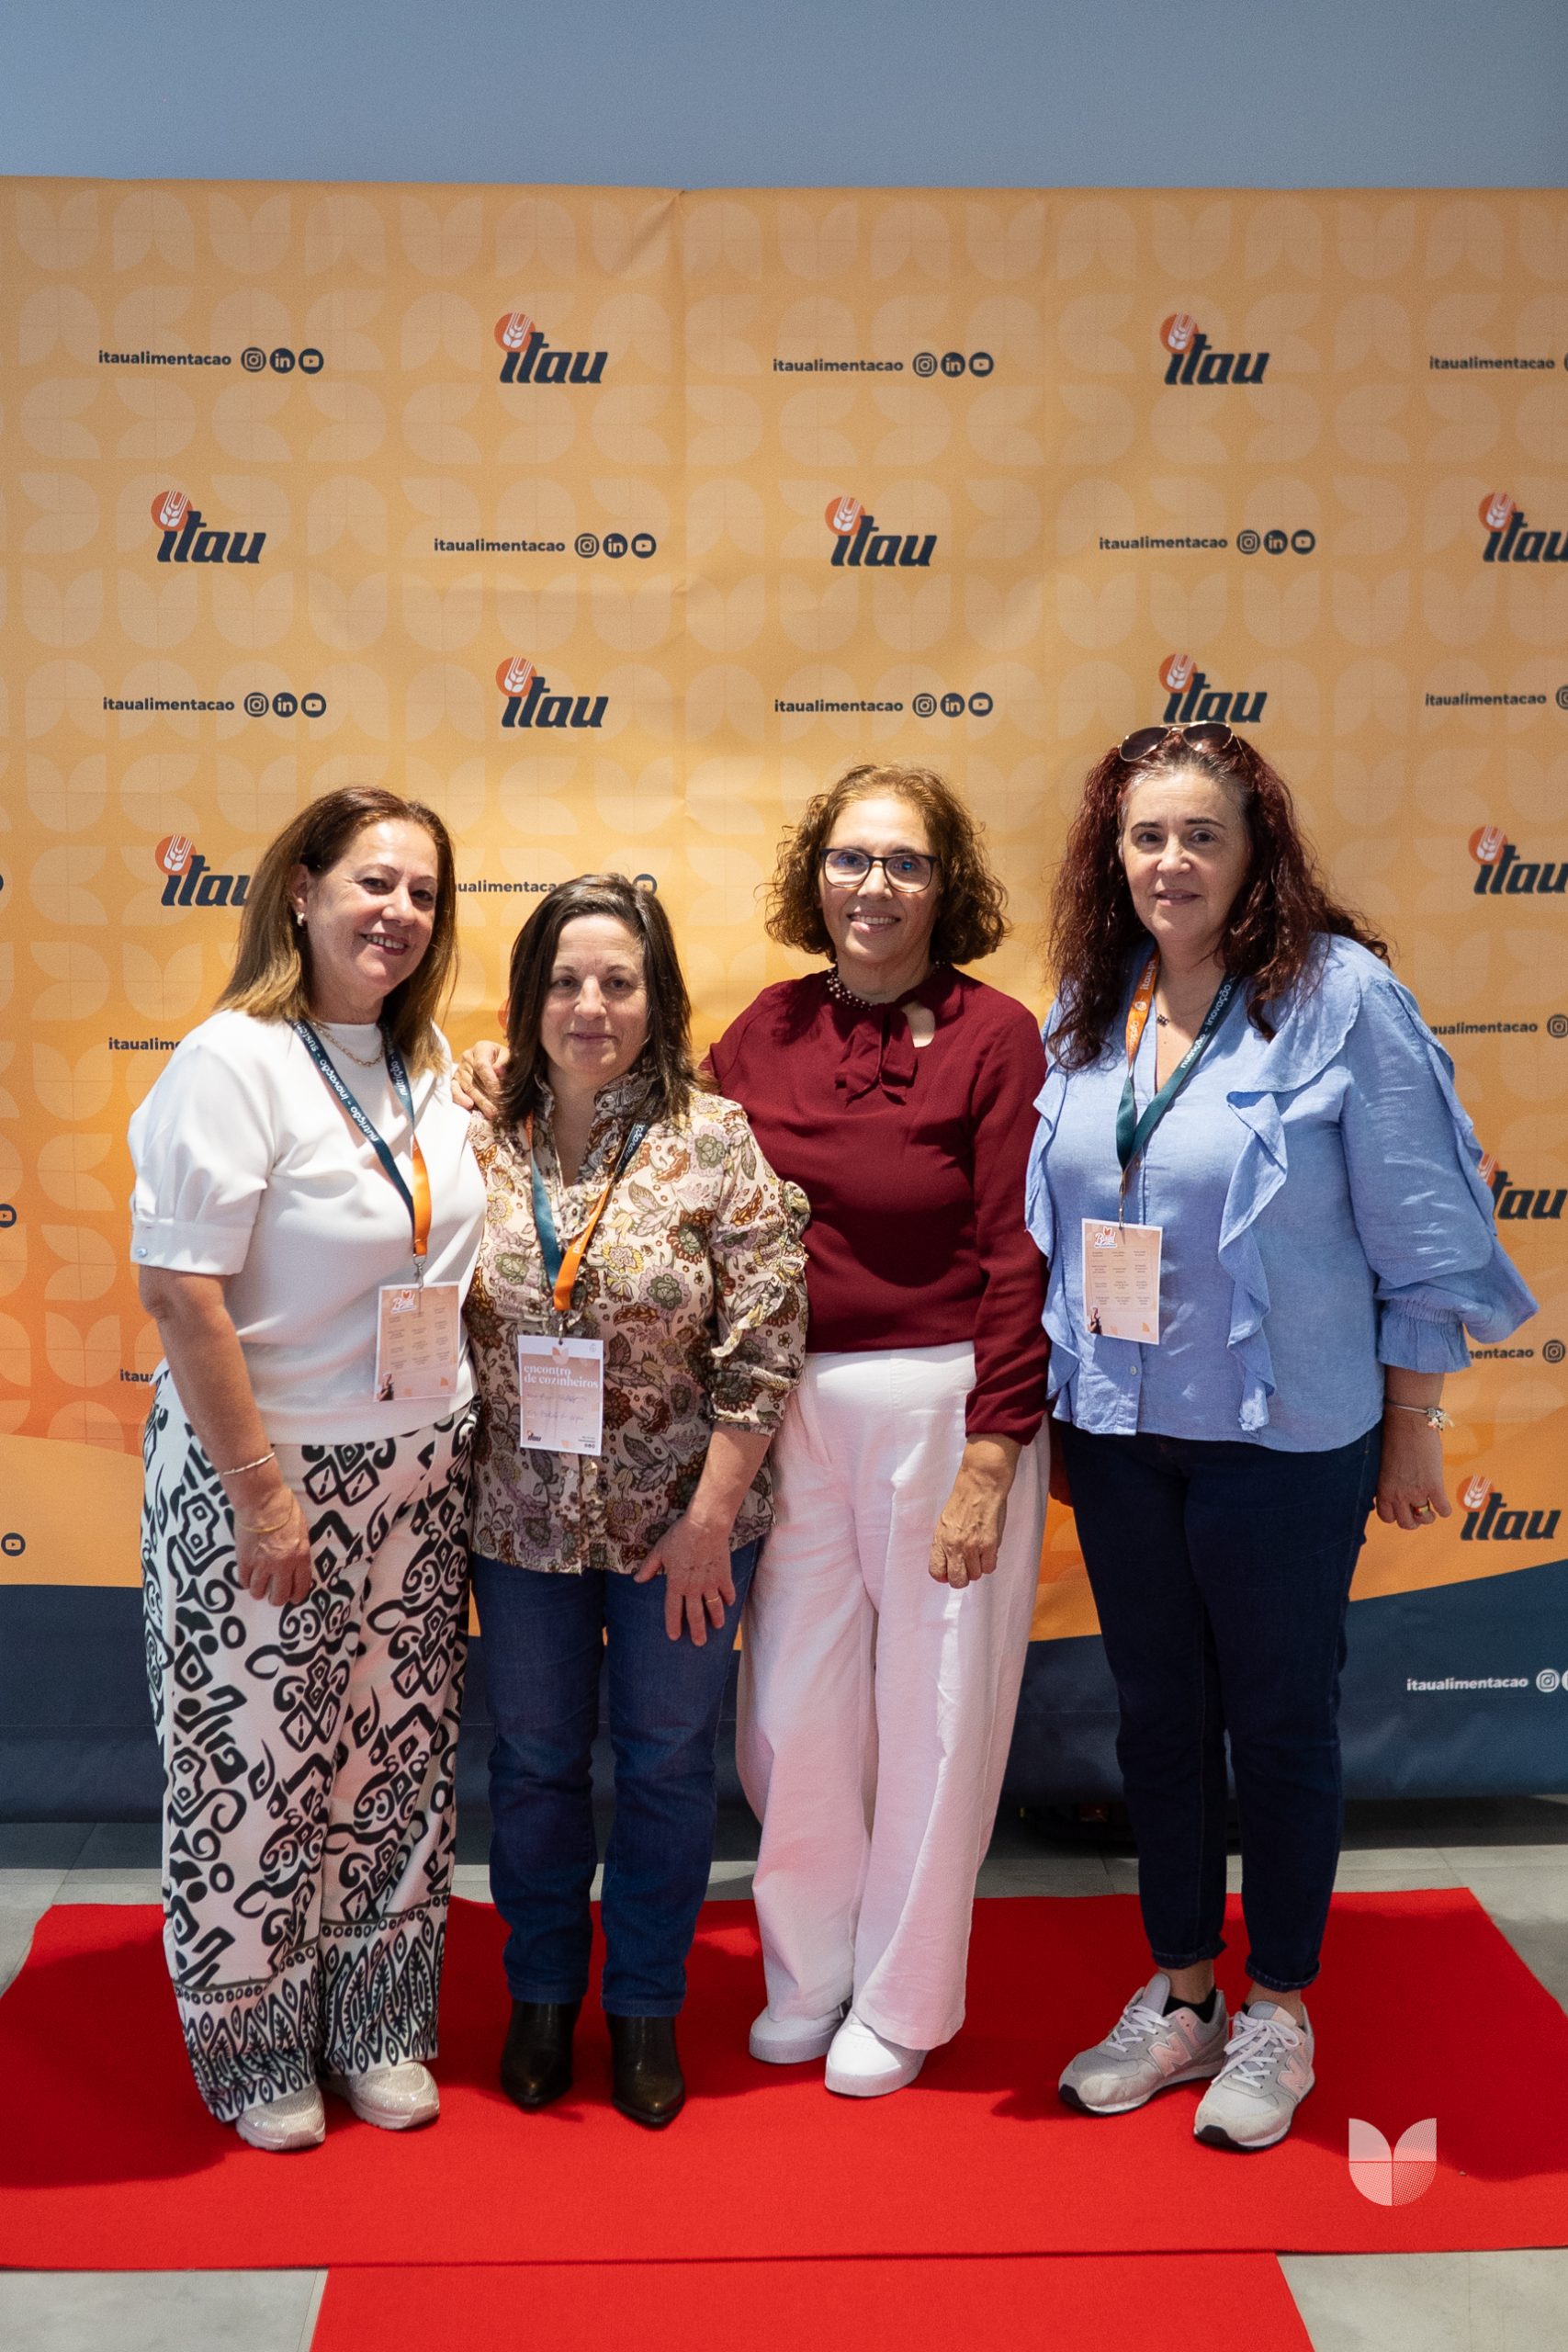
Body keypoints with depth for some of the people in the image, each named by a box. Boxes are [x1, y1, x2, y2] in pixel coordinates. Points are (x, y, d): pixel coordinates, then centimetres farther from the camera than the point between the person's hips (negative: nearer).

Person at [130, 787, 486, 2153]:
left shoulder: (426, 1061, 6)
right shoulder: (234, 1061, -14)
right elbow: (180, 1291, -18)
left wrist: (460, 1438, 11)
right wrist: (263, 1493, -18)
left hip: (418, 1477, 6)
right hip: (265, 1475, -6)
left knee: (399, 1761, 15)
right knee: (259, 1773, 6)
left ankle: (377, 2028, 33)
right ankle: (259, 2055, 28)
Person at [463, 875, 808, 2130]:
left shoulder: (716, 1143, -11)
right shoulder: (482, 1143, -3)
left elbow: (765, 1347, -11)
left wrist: (709, 1517, -12)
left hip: (677, 1521, -2)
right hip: (521, 1518, 2)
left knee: (667, 1761, 12)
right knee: (535, 1760, 16)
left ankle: (646, 2008, 33)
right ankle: (542, 1996, 37)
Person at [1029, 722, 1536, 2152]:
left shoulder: (1342, 998, -12)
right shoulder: (1090, 1010, 3)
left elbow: (1420, 1236, -8)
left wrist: (1413, 1432, -5)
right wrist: (1056, 1397, 11)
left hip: (1284, 1436, -5)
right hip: (1117, 1432, 5)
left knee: (1280, 1721, 9)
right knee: (1157, 1714, 15)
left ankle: (1279, 2014, 29)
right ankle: (1179, 1998, 34)